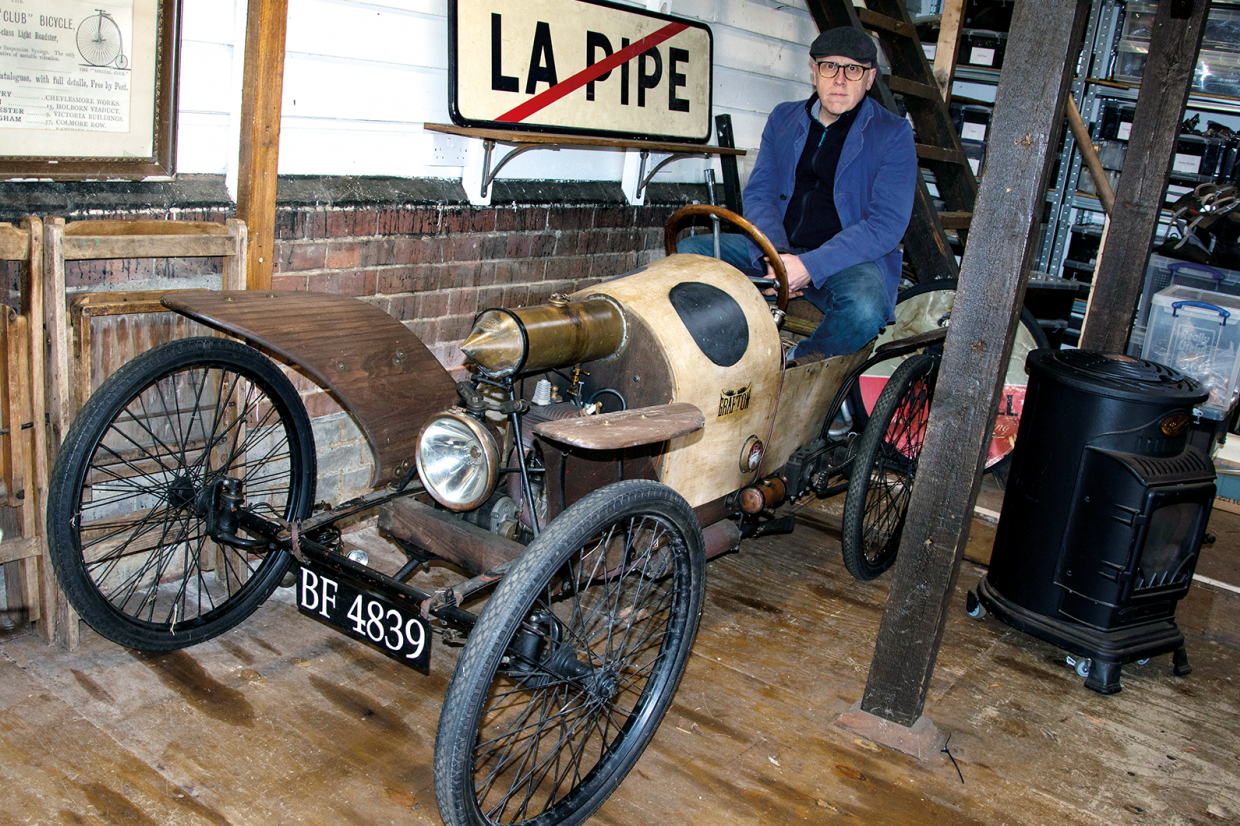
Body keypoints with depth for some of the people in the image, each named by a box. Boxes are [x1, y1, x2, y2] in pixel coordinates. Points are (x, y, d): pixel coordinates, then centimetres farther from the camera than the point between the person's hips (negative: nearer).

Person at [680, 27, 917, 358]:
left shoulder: (893, 134, -4)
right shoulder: (783, 118, 10)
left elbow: (887, 225, -14)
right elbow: (759, 193, 4)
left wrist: (810, 266, -26)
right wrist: (775, 255, -17)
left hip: (850, 259, -4)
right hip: (778, 248, 4)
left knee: (865, 307, -38)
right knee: (685, 254, -12)